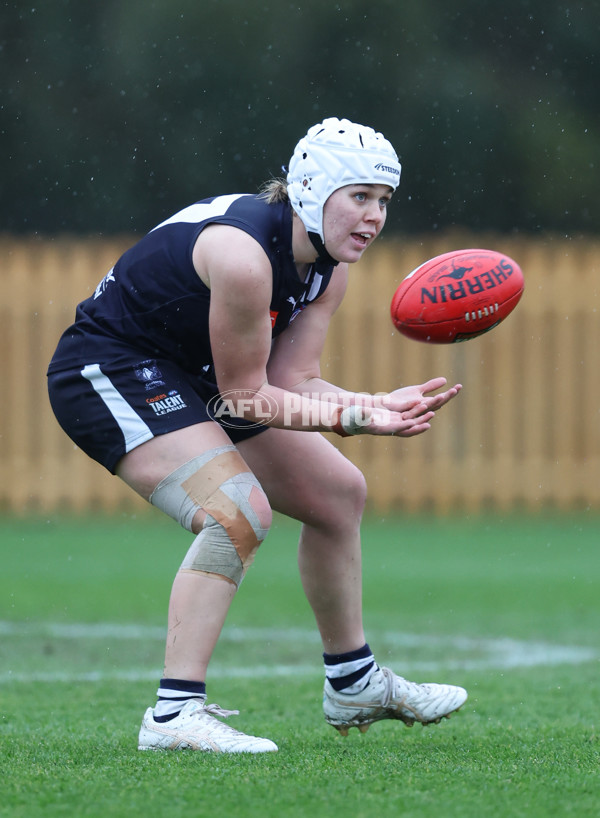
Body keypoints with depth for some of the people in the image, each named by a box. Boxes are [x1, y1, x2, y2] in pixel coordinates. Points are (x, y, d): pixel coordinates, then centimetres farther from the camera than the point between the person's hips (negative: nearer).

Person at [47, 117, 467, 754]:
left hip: (182, 378, 10)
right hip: (105, 371, -10)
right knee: (240, 512, -29)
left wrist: (379, 404, -19)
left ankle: (353, 686, 30)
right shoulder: (244, 254, -30)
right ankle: (174, 714, -29)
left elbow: (291, 381, -5)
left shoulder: (327, 265, -2)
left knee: (338, 491, 15)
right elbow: (245, 396, -23)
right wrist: (356, 417, -27)